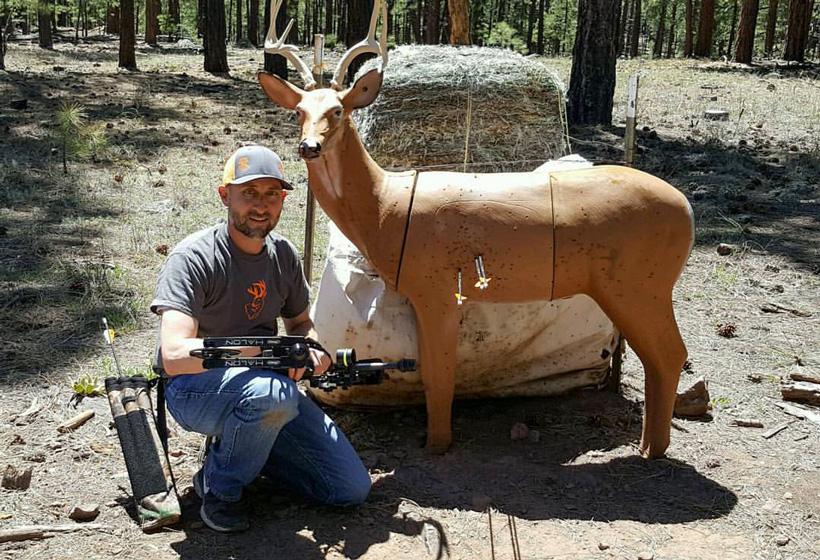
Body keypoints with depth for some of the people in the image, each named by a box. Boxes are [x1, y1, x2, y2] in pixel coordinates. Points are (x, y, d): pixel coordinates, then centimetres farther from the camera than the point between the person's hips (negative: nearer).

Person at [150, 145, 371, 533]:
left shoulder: (283, 254, 1)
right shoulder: (193, 257, -19)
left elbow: (300, 322, 16)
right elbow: (174, 357, -30)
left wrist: (312, 347, -9)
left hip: (264, 387, 6)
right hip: (194, 389, -6)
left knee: (353, 488, -1)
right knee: (273, 393, -40)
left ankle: (239, 446, 15)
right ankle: (219, 487, -10)